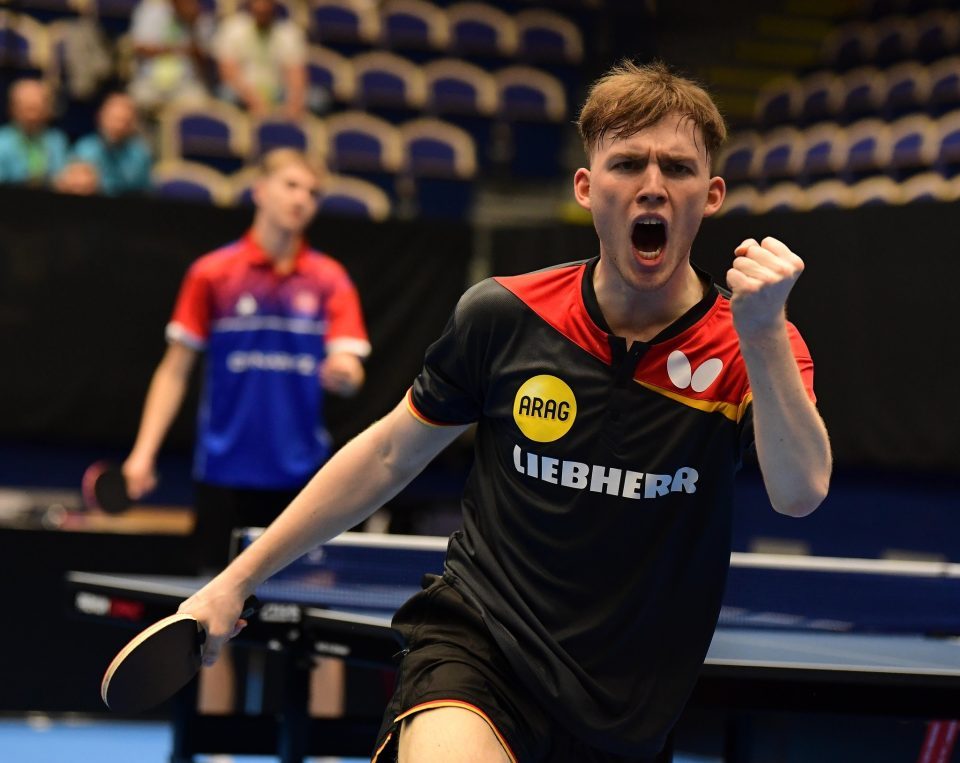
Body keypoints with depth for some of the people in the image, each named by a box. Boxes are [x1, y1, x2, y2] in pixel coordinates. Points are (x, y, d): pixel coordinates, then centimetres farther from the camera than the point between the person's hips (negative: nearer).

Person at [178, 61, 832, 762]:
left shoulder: (759, 347, -6)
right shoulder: (503, 317, -4)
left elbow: (800, 494, -24)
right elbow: (389, 456, 9)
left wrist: (762, 331, -37)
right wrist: (237, 580, 11)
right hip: (470, 649, -2)